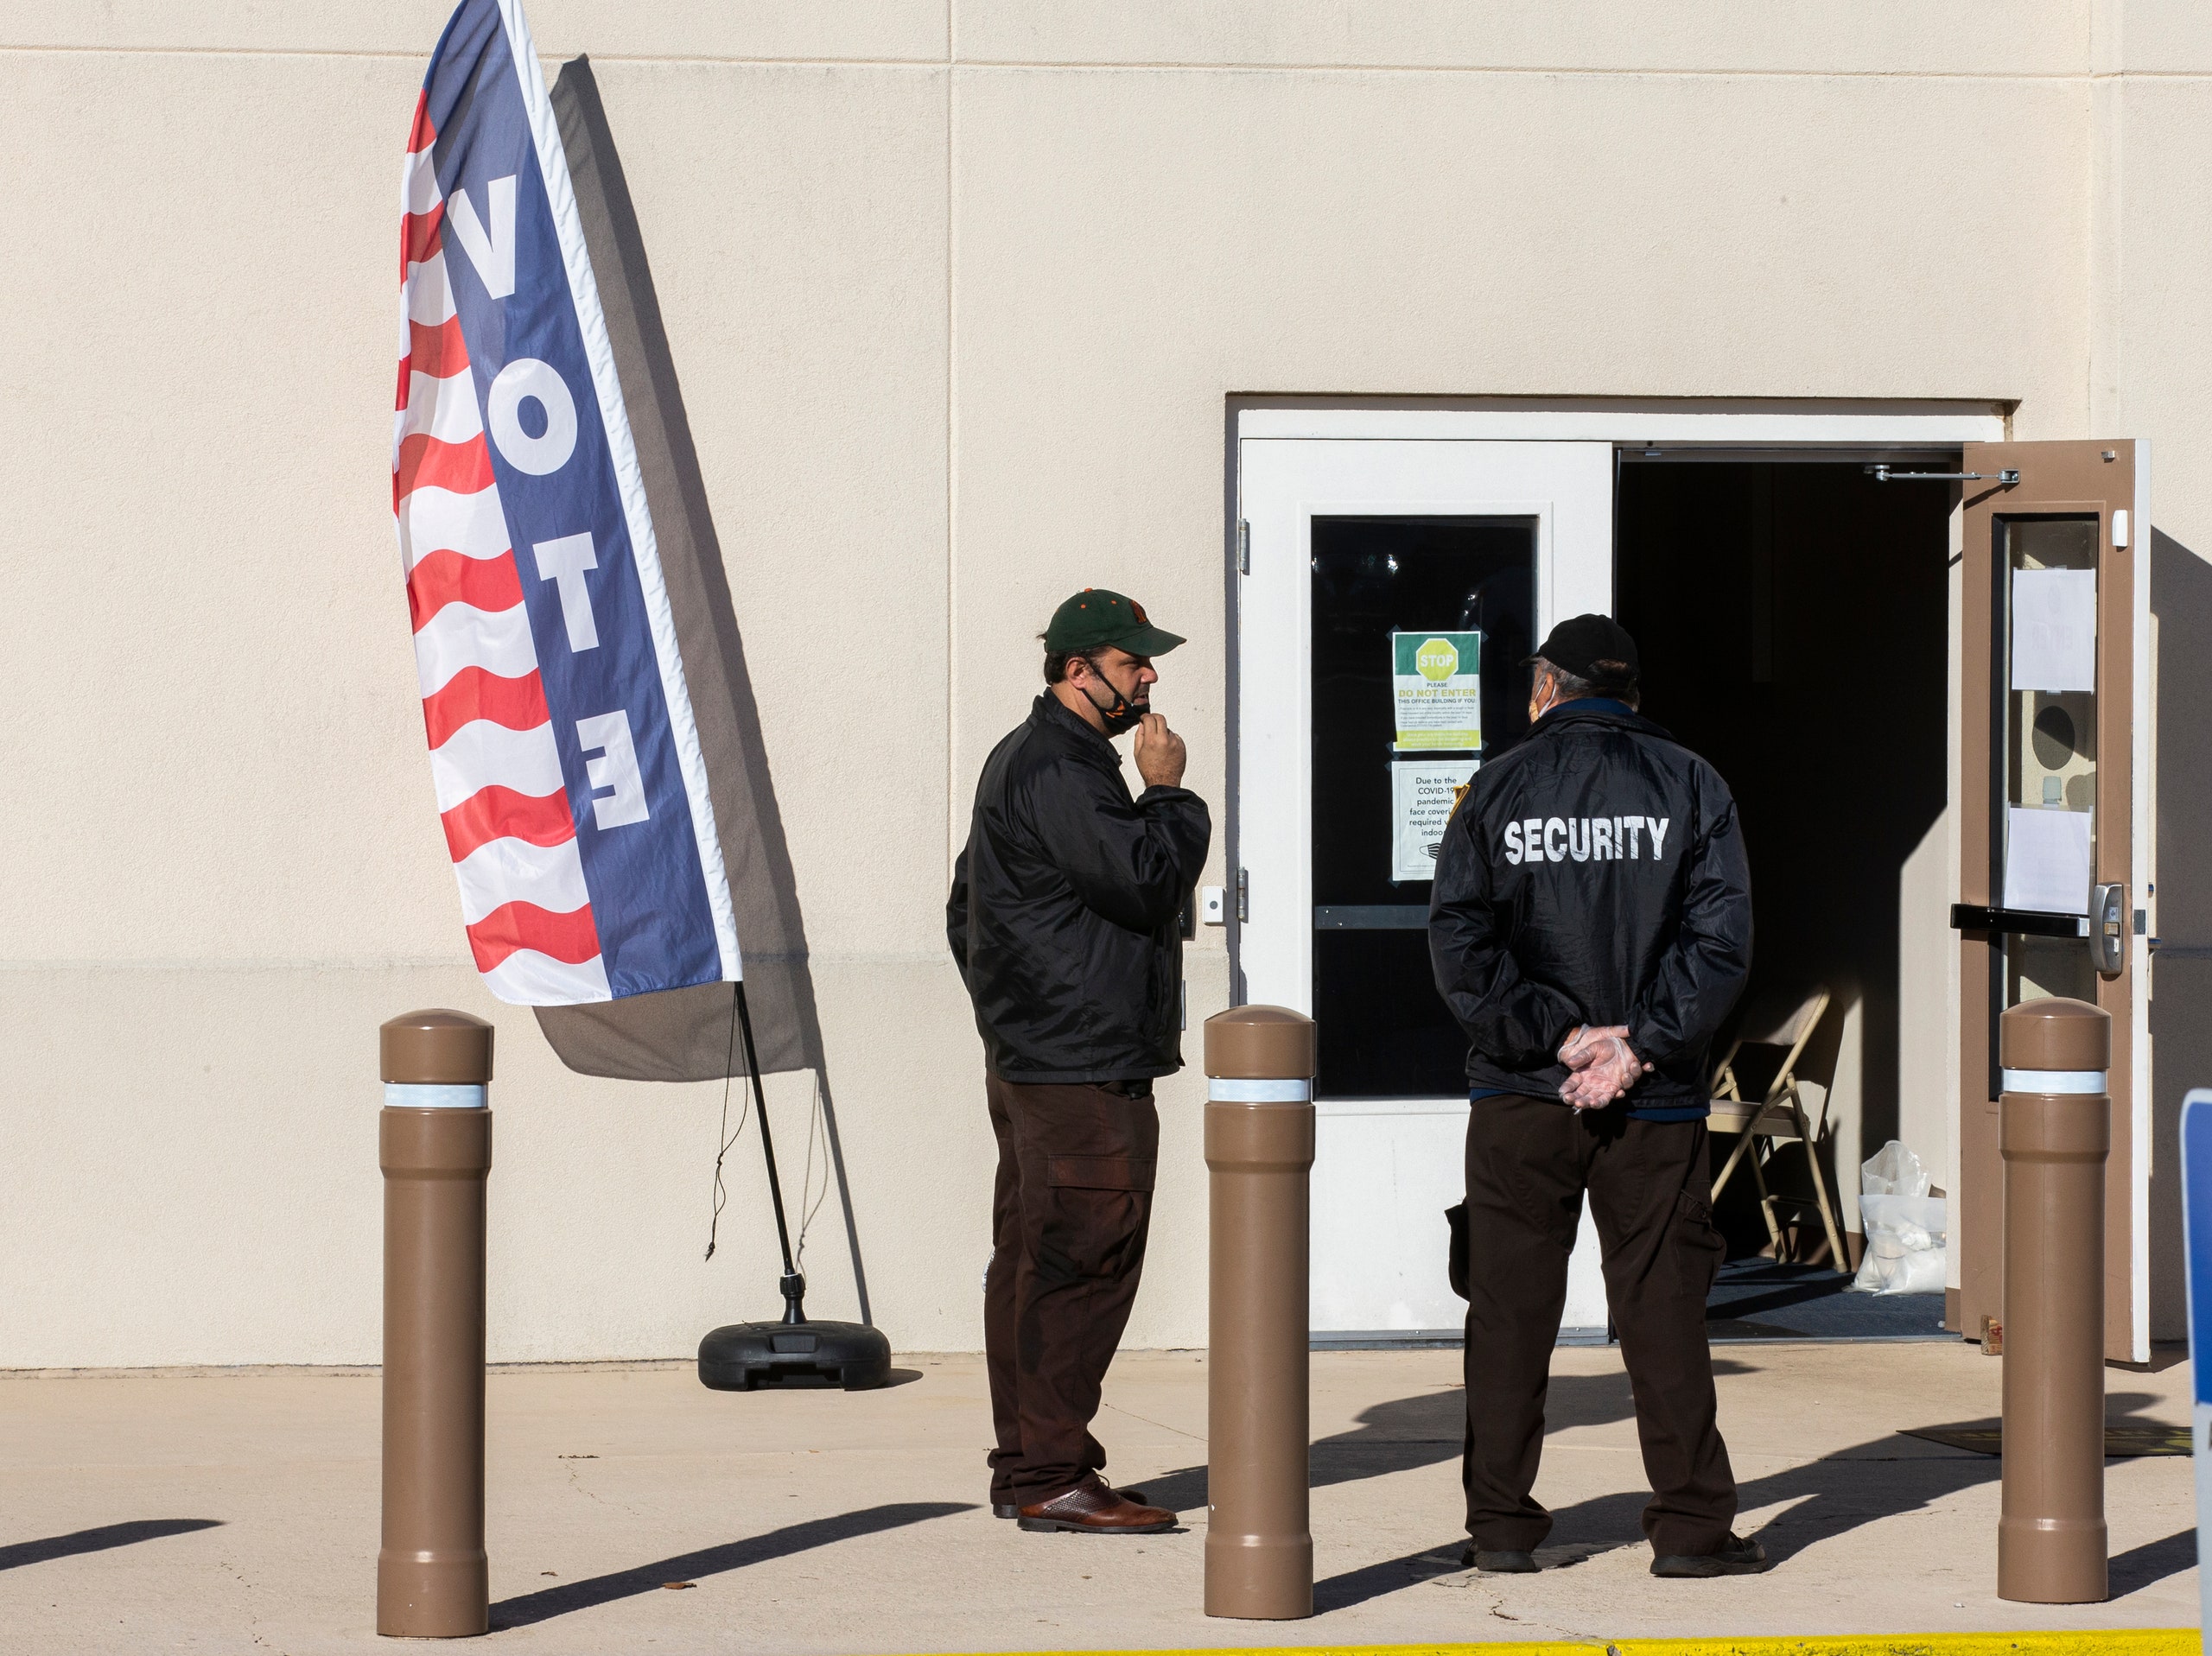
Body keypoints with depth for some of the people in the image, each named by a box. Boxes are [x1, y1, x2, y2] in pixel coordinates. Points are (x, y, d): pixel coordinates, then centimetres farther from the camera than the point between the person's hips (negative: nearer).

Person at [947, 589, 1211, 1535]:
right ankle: (1051, 1478, -8)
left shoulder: (1028, 760, 21)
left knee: (1035, 1266, 12)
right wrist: (1166, 792, -8)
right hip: (1082, 1072, -11)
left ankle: (1026, 1467, 17)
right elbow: (1144, 879, -22)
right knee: (1082, 1263, -10)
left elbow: (967, 916, 27)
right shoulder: (1057, 770, -15)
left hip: (1032, 1059, 11)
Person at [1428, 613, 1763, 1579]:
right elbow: (1720, 937, -8)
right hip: (1655, 1102, 0)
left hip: (1521, 1098, 0)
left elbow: (1461, 944, -6)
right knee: (1664, 1308, 4)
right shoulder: (1689, 785, 2)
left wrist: (1555, 1034, -9)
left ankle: (1500, 1524, 8)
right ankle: (1691, 1526, 4)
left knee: (1510, 1308, 7)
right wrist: (1638, 1044, -11)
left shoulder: (1497, 790, 2)